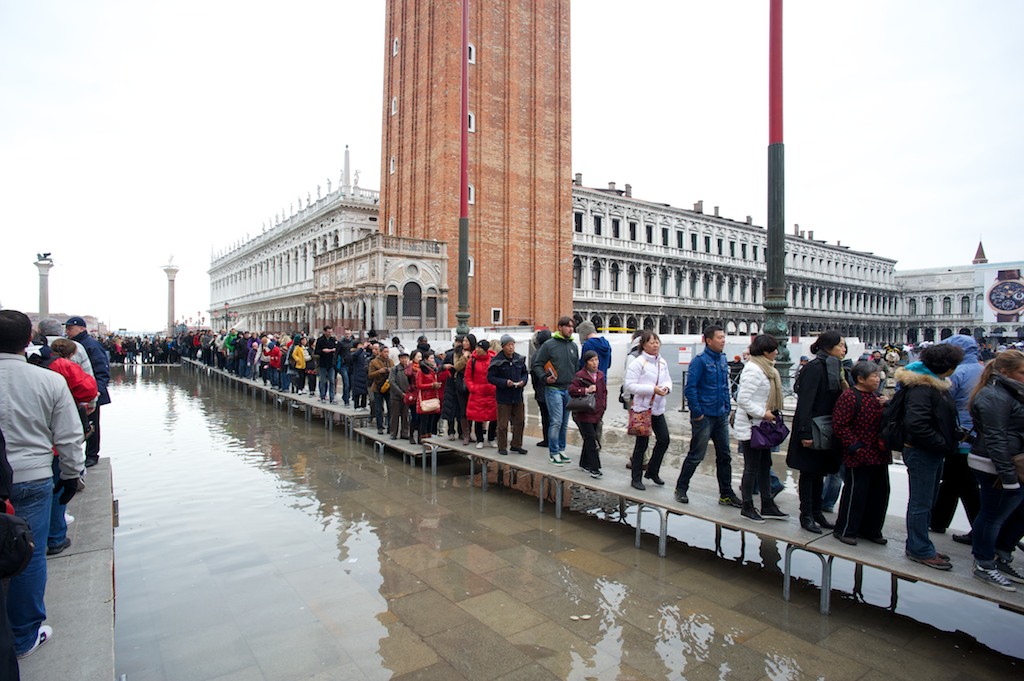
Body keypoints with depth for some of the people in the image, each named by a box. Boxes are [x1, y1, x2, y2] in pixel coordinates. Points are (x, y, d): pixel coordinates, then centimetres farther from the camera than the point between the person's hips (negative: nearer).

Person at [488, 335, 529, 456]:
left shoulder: (519, 359, 3)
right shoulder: (497, 361, -12)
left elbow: (525, 372, 15)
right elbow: (490, 377, -9)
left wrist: (523, 381, -6)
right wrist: (505, 382, -20)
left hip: (518, 396, 5)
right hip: (503, 397, -5)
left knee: (519, 421, 12)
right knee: (503, 424, 2)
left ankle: (516, 445, 26)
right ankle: (502, 447, 15)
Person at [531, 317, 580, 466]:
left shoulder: (573, 346, 12)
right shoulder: (549, 344, -6)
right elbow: (537, 365, -4)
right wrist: (545, 378, -17)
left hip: (569, 390, 6)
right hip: (553, 389, -6)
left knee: (565, 423, 12)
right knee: (556, 421, -7)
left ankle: (561, 449, 23)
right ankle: (553, 452, 3)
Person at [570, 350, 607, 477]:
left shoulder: (600, 375, 10)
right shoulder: (580, 375, -10)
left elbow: (604, 391, 20)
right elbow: (571, 390, -15)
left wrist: (603, 406, 10)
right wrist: (586, 390, -24)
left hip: (596, 414, 6)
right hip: (583, 414, -6)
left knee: (589, 440, 14)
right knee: (591, 439, -10)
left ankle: (584, 464, 27)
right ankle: (594, 468, -6)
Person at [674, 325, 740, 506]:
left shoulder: (723, 359, 8)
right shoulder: (700, 360, -14)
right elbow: (690, 388, -18)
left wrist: (727, 407, 10)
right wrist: (697, 413, -17)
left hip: (721, 417, 7)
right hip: (705, 417, -7)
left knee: (724, 456, 13)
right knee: (696, 455, 2)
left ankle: (726, 494, 24)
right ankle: (681, 489, 19)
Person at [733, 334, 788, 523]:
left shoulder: (766, 369, 13)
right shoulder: (753, 370, -20)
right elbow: (743, 399, -25)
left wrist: (770, 414, 8)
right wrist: (763, 413, -22)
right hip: (751, 426, -10)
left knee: (765, 466, 16)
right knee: (752, 468, 1)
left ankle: (767, 506, 26)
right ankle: (747, 508, 13)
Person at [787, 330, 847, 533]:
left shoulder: (834, 367, 11)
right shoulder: (815, 367, -16)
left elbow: (835, 398, 16)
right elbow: (805, 402, -21)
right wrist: (806, 433, -24)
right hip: (812, 430, -9)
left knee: (820, 472, 16)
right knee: (809, 472, 2)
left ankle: (816, 512, 26)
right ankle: (806, 515, 12)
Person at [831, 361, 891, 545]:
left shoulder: (874, 396, 16)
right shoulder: (848, 397, -14)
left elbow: (883, 422, 25)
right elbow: (840, 426, -18)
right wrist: (855, 446, -20)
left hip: (879, 455, 9)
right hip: (859, 457, -9)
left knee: (879, 492, 14)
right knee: (855, 492, -2)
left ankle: (870, 530, 29)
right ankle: (845, 530, 12)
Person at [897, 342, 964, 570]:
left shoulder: (936, 385, 11)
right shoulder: (921, 387, -22)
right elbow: (917, 424, -30)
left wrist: (953, 438, 6)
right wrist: (944, 444, -21)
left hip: (933, 453, 11)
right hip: (921, 452, -11)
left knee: (926, 502, 19)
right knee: (921, 503, 1)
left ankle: (918, 546, 31)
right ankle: (920, 550, 12)